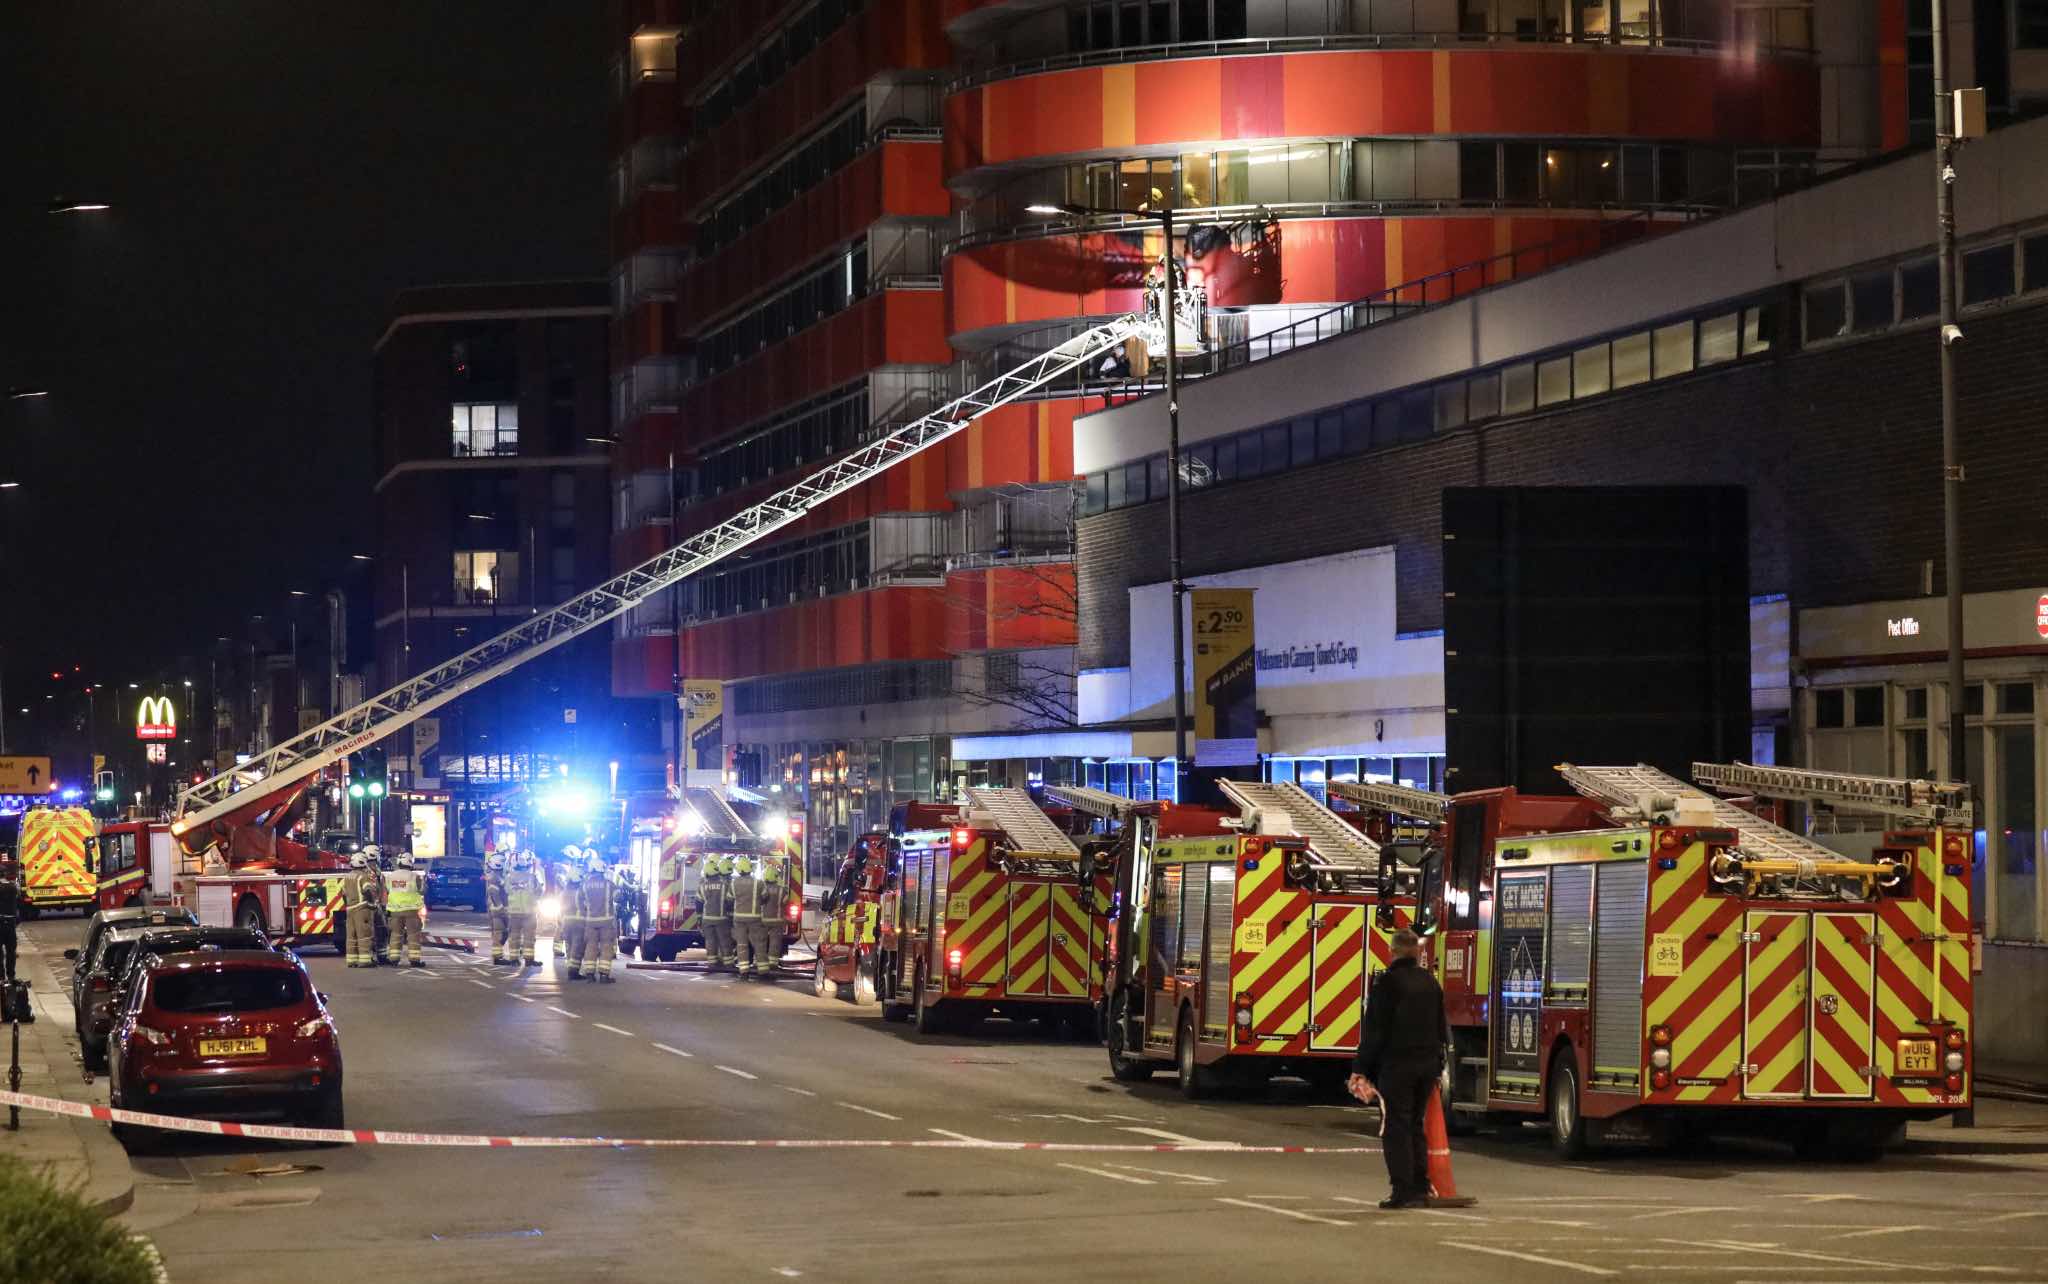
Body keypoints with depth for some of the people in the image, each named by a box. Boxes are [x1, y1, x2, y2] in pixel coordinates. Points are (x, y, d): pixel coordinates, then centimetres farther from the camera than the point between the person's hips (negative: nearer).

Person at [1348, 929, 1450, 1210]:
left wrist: (1361, 1068, -7)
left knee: (1397, 1127, -3)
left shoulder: (1387, 982, -11)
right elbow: (1442, 1028, 15)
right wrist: (1437, 1063, 22)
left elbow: (1374, 1029, -12)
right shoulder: (1430, 982, 10)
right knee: (1416, 1126, 15)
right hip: (1428, 1063, 6)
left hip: (1396, 1064, -6)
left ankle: (1403, 1191, -6)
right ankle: (1420, 1188, 13)